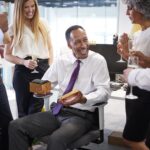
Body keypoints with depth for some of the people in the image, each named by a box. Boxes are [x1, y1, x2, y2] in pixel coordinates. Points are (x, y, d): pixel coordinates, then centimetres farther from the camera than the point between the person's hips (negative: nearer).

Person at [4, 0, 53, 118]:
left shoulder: (43, 24, 7)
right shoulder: (14, 28, 2)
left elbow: (49, 48, 14)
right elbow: (7, 55, 4)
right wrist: (24, 62, -14)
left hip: (42, 70, 1)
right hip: (23, 72, -1)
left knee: (36, 110, 1)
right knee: (23, 110, 7)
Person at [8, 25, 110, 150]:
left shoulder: (98, 61, -4)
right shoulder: (61, 60, 9)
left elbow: (104, 91, -11)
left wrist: (83, 99, -31)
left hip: (82, 116, -4)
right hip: (58, 112, 5)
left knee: (57, 139, -35)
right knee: (16, 126, -11)